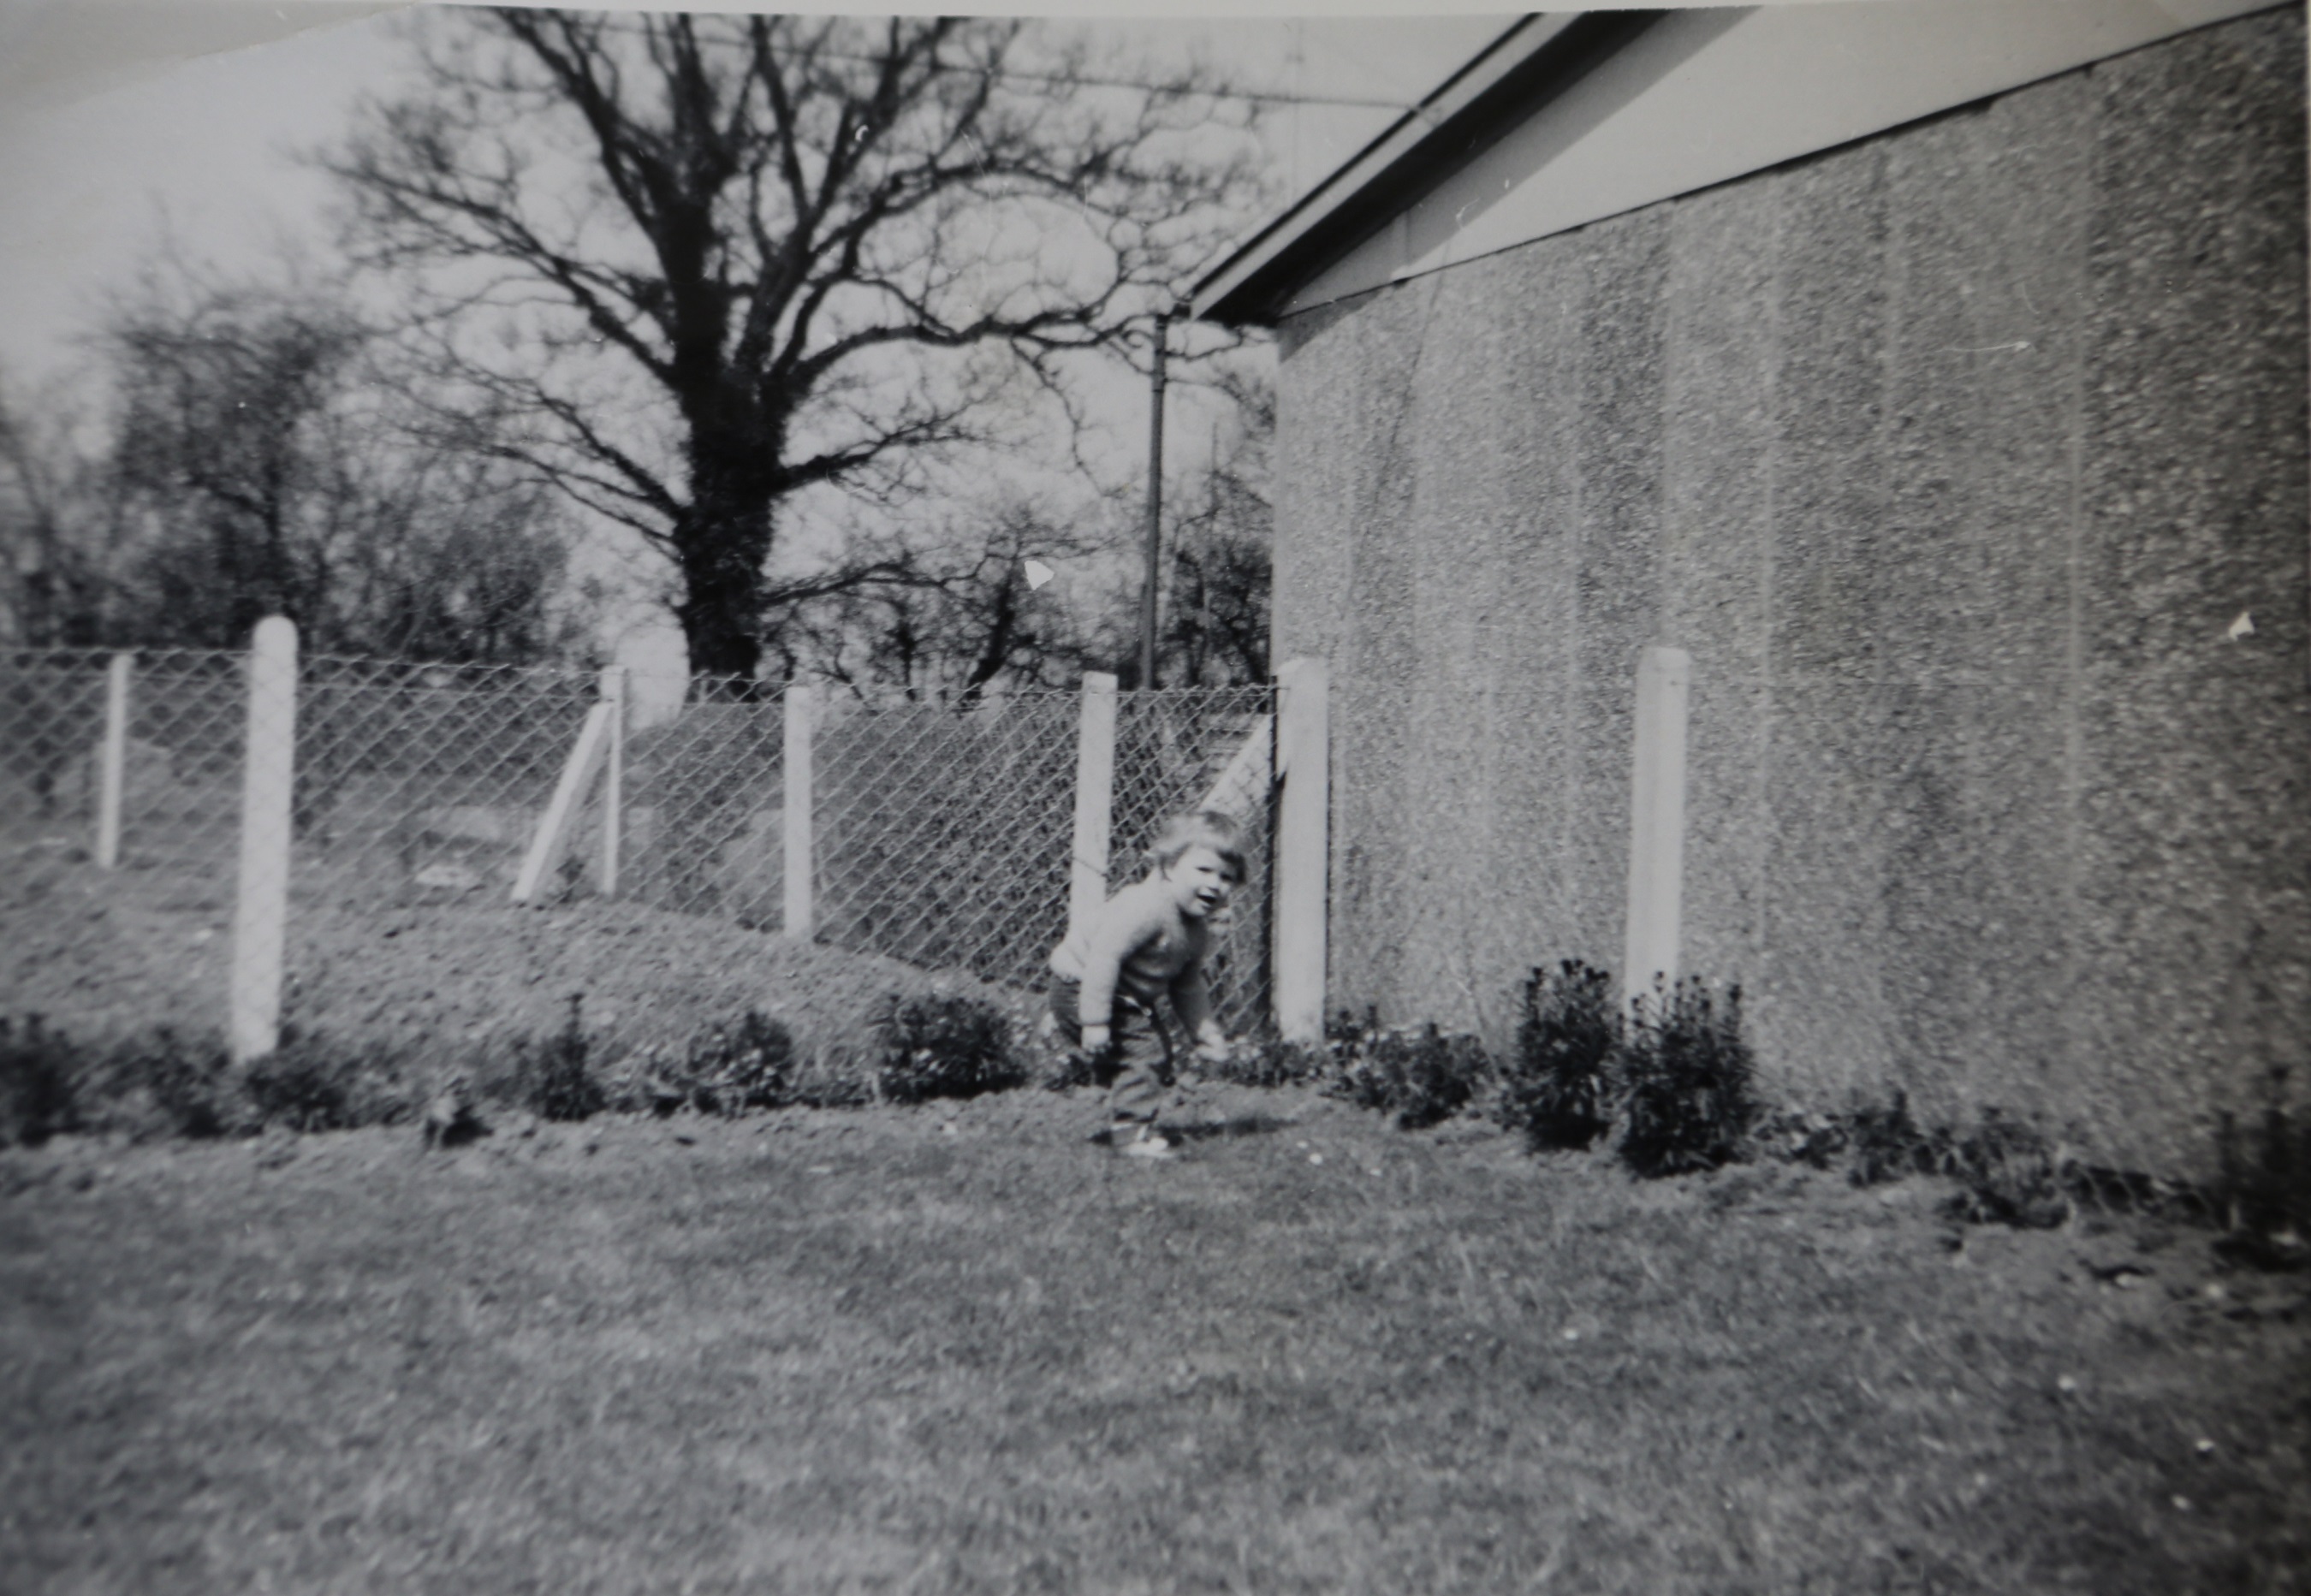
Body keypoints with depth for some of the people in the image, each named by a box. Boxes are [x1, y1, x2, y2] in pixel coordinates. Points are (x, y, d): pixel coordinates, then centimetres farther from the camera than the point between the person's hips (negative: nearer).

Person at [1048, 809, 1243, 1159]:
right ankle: (1130, 1132, -11)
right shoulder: (1145, 907, -30)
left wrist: (1205, 1031, 5)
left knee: (1158, 1054, 17)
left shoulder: (1197, 929, 1)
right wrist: (1095, 1021, -36)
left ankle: (1121, 1124, 33)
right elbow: (1103, 956, -35)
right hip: (1081, 989, -10)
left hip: (1130, 999, 10)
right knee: (1144, 1051, -19)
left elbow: (1188, 986, 13)